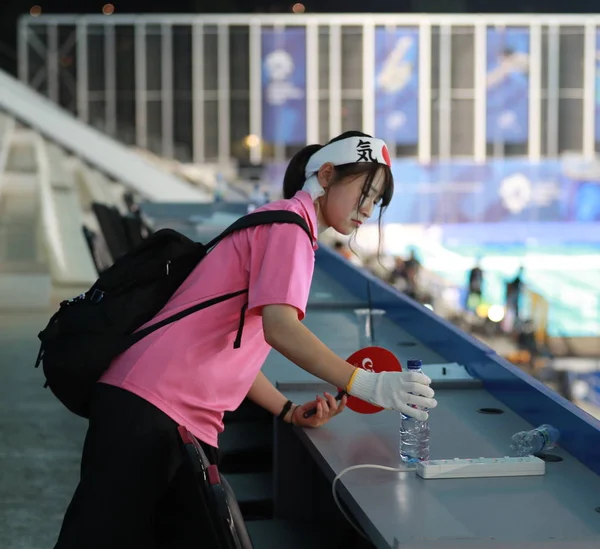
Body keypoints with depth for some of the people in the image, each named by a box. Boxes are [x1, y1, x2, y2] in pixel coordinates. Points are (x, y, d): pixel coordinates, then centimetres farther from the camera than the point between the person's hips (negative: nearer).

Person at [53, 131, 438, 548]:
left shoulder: (290, 230, 23)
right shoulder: (288, 222, -6)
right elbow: (280, 329, -22)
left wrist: (289, 411, 10)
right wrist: (367, 385, -23)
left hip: (194, 426, 10)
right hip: (150, 409, -10)